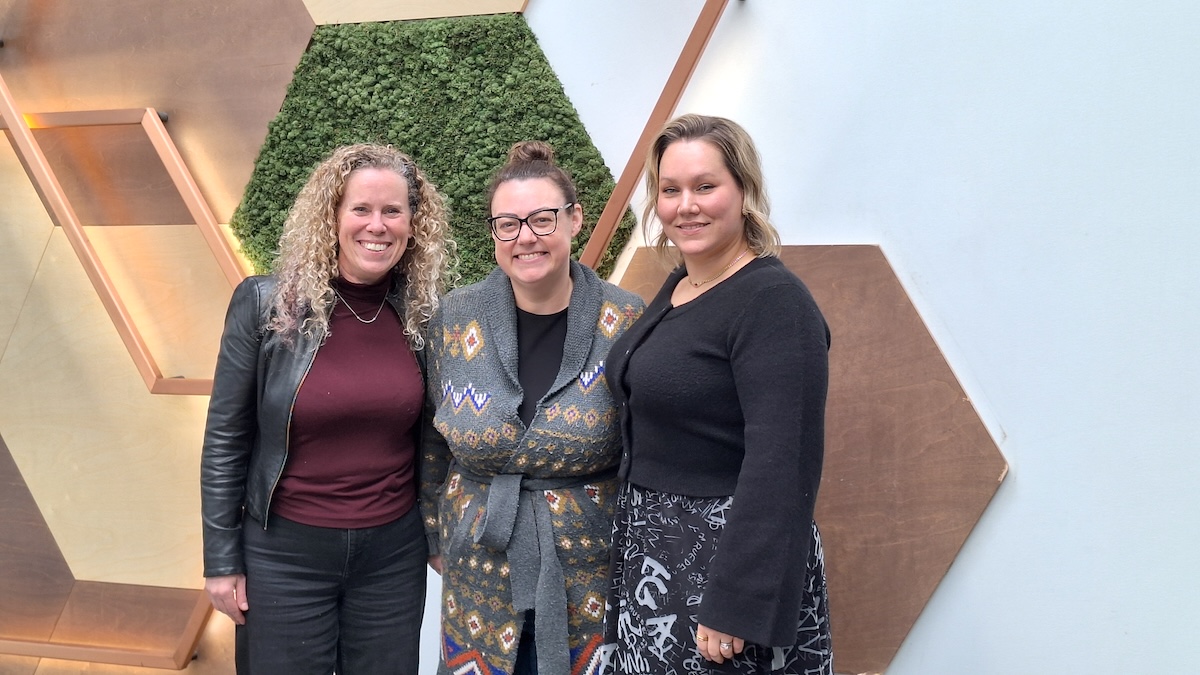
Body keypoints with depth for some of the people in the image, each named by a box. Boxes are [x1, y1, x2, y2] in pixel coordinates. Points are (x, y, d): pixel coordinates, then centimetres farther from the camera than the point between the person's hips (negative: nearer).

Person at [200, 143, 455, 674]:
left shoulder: (424, 311, -3)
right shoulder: (265, 305, -10)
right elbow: (226, 438, -5)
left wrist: (439, 536, 11)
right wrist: (221, 560, -4)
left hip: (394, 551, 2)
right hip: (285, 551, -2)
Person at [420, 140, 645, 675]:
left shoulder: (625, 323, -9)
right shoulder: (454, 319, -5)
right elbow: (432, 443, 6)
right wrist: (435, 536, 10)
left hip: (592, 580, -1)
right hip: (481, 577, 2)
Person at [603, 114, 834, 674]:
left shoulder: (774, 301, -18)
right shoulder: (677, 287, 8)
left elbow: (781, 465, -24)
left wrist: (733, 608, -25)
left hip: (727, 558, -8)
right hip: (653, 553, 8)